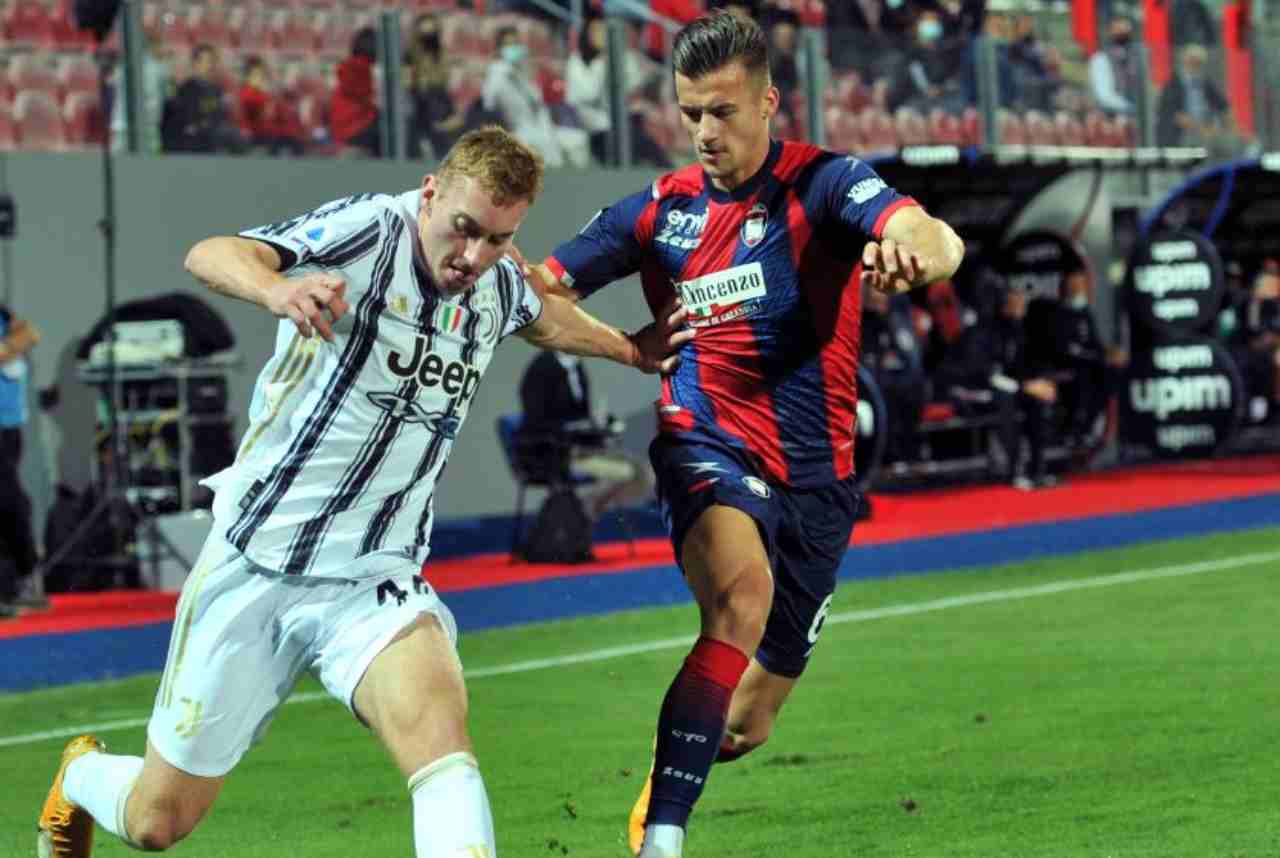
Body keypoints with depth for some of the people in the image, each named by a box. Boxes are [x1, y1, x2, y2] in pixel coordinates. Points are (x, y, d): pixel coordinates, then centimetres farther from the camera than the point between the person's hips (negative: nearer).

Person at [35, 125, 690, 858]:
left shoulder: (500, 289, 3)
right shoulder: (371, 230, -16)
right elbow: (210, 256, -33)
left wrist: (631, 349, 39)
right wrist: (276, 288, -54)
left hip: (373, 581, 3)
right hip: (257, 564, -3)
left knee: (435, 721, -31)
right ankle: (82, 776, 45)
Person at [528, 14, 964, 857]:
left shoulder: (820, 185, -7)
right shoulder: (661, 209, 3)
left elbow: (934, 239, -25)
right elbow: (540, 286, 7)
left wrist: (917, 250, -50)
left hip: (814, 478, 1)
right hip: (710, 450, -1)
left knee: (746, 727, 11)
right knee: (742, 593, -36)